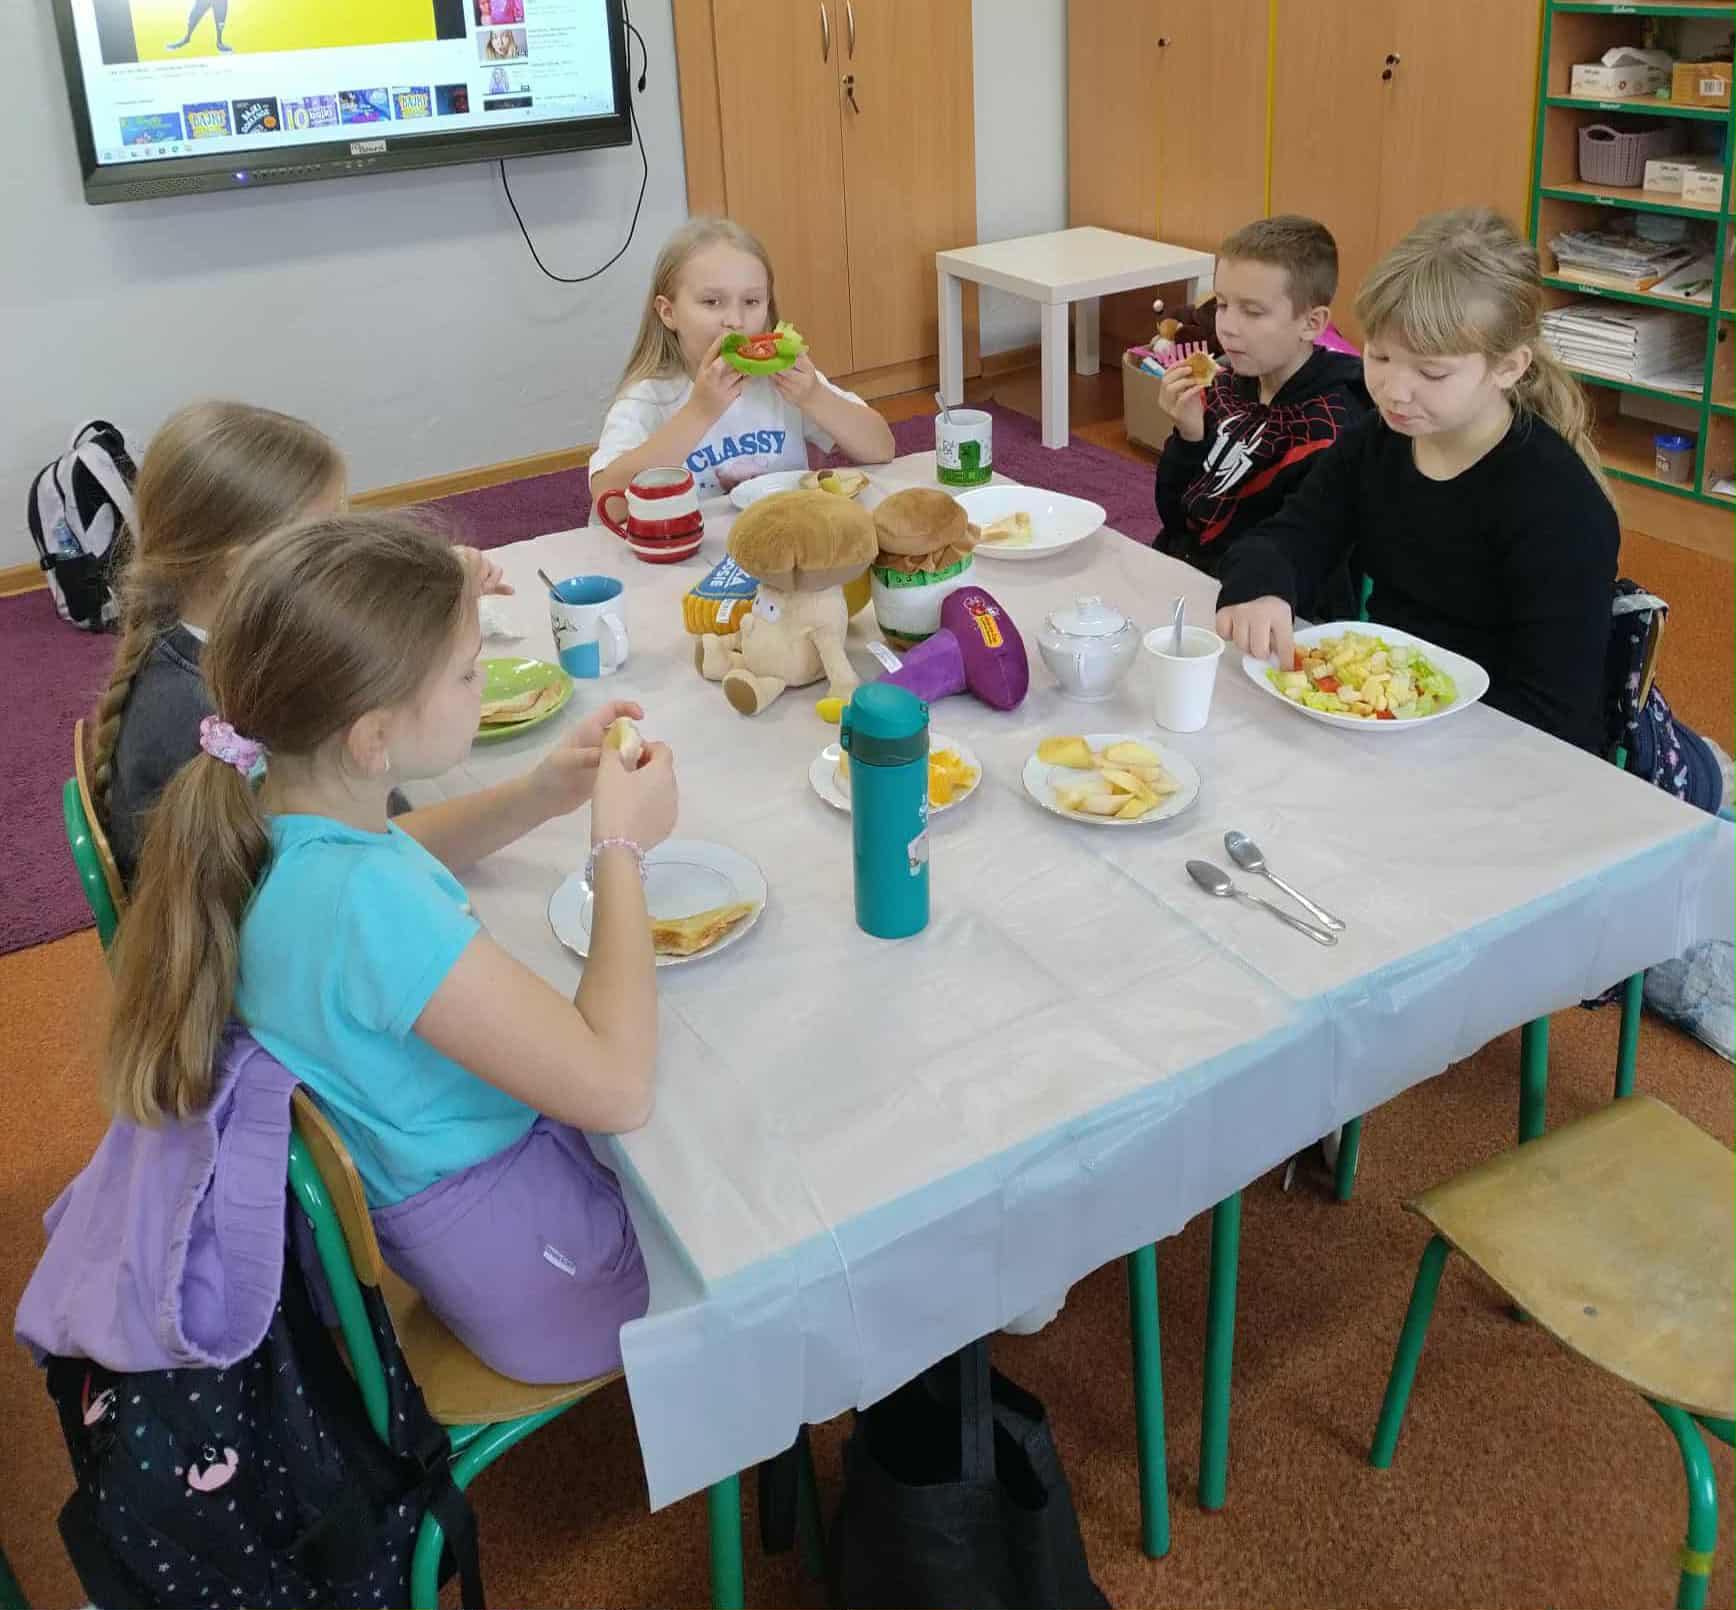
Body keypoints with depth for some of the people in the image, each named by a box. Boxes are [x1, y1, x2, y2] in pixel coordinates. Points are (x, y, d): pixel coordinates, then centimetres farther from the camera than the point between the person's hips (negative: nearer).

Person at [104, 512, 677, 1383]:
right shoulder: (363, 903, -38)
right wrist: (622, 846, -23)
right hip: (528, 1262, -8)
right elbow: (617, 1085, -34)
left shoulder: (263, 806, -10)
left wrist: (543, 791, -2)